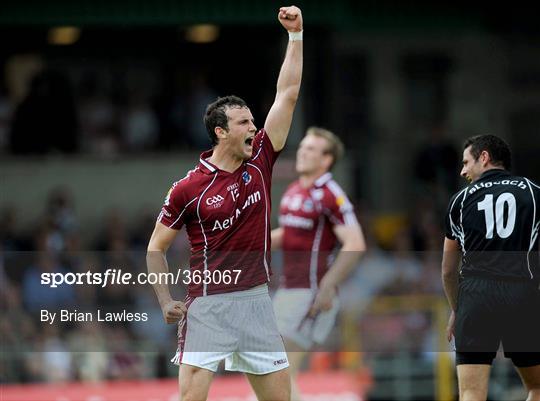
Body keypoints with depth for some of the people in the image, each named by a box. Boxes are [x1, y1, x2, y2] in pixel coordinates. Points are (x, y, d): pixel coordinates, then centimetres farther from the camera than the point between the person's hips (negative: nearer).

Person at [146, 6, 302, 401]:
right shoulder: (188, 188, -6)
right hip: (209, 305, -5)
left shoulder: (260, 161, 5)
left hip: (257, 300, 5)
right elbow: (156, 247, 3)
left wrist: (296, 34, 0)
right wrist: (166, 301, -7)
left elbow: (287, 95, 4)